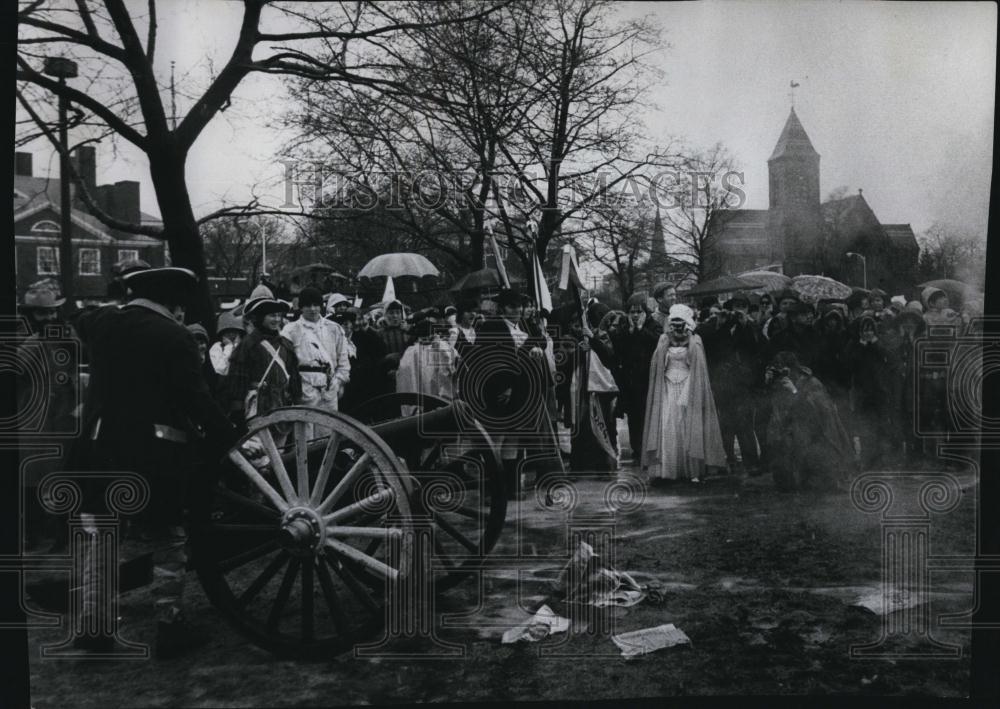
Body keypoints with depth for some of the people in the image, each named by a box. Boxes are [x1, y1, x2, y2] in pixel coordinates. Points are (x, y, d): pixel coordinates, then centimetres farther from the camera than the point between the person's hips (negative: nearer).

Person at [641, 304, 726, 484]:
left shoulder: (695, 342, 5)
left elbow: (700, 371, 2)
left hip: (688, 389, -1)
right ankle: (664, 469, -8)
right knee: (666, 427, -7)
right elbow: (656, 367, 9)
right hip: (667, 389, 1)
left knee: (689, 428, -2)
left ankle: (693, 471, 1)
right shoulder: (663, 341, 9)